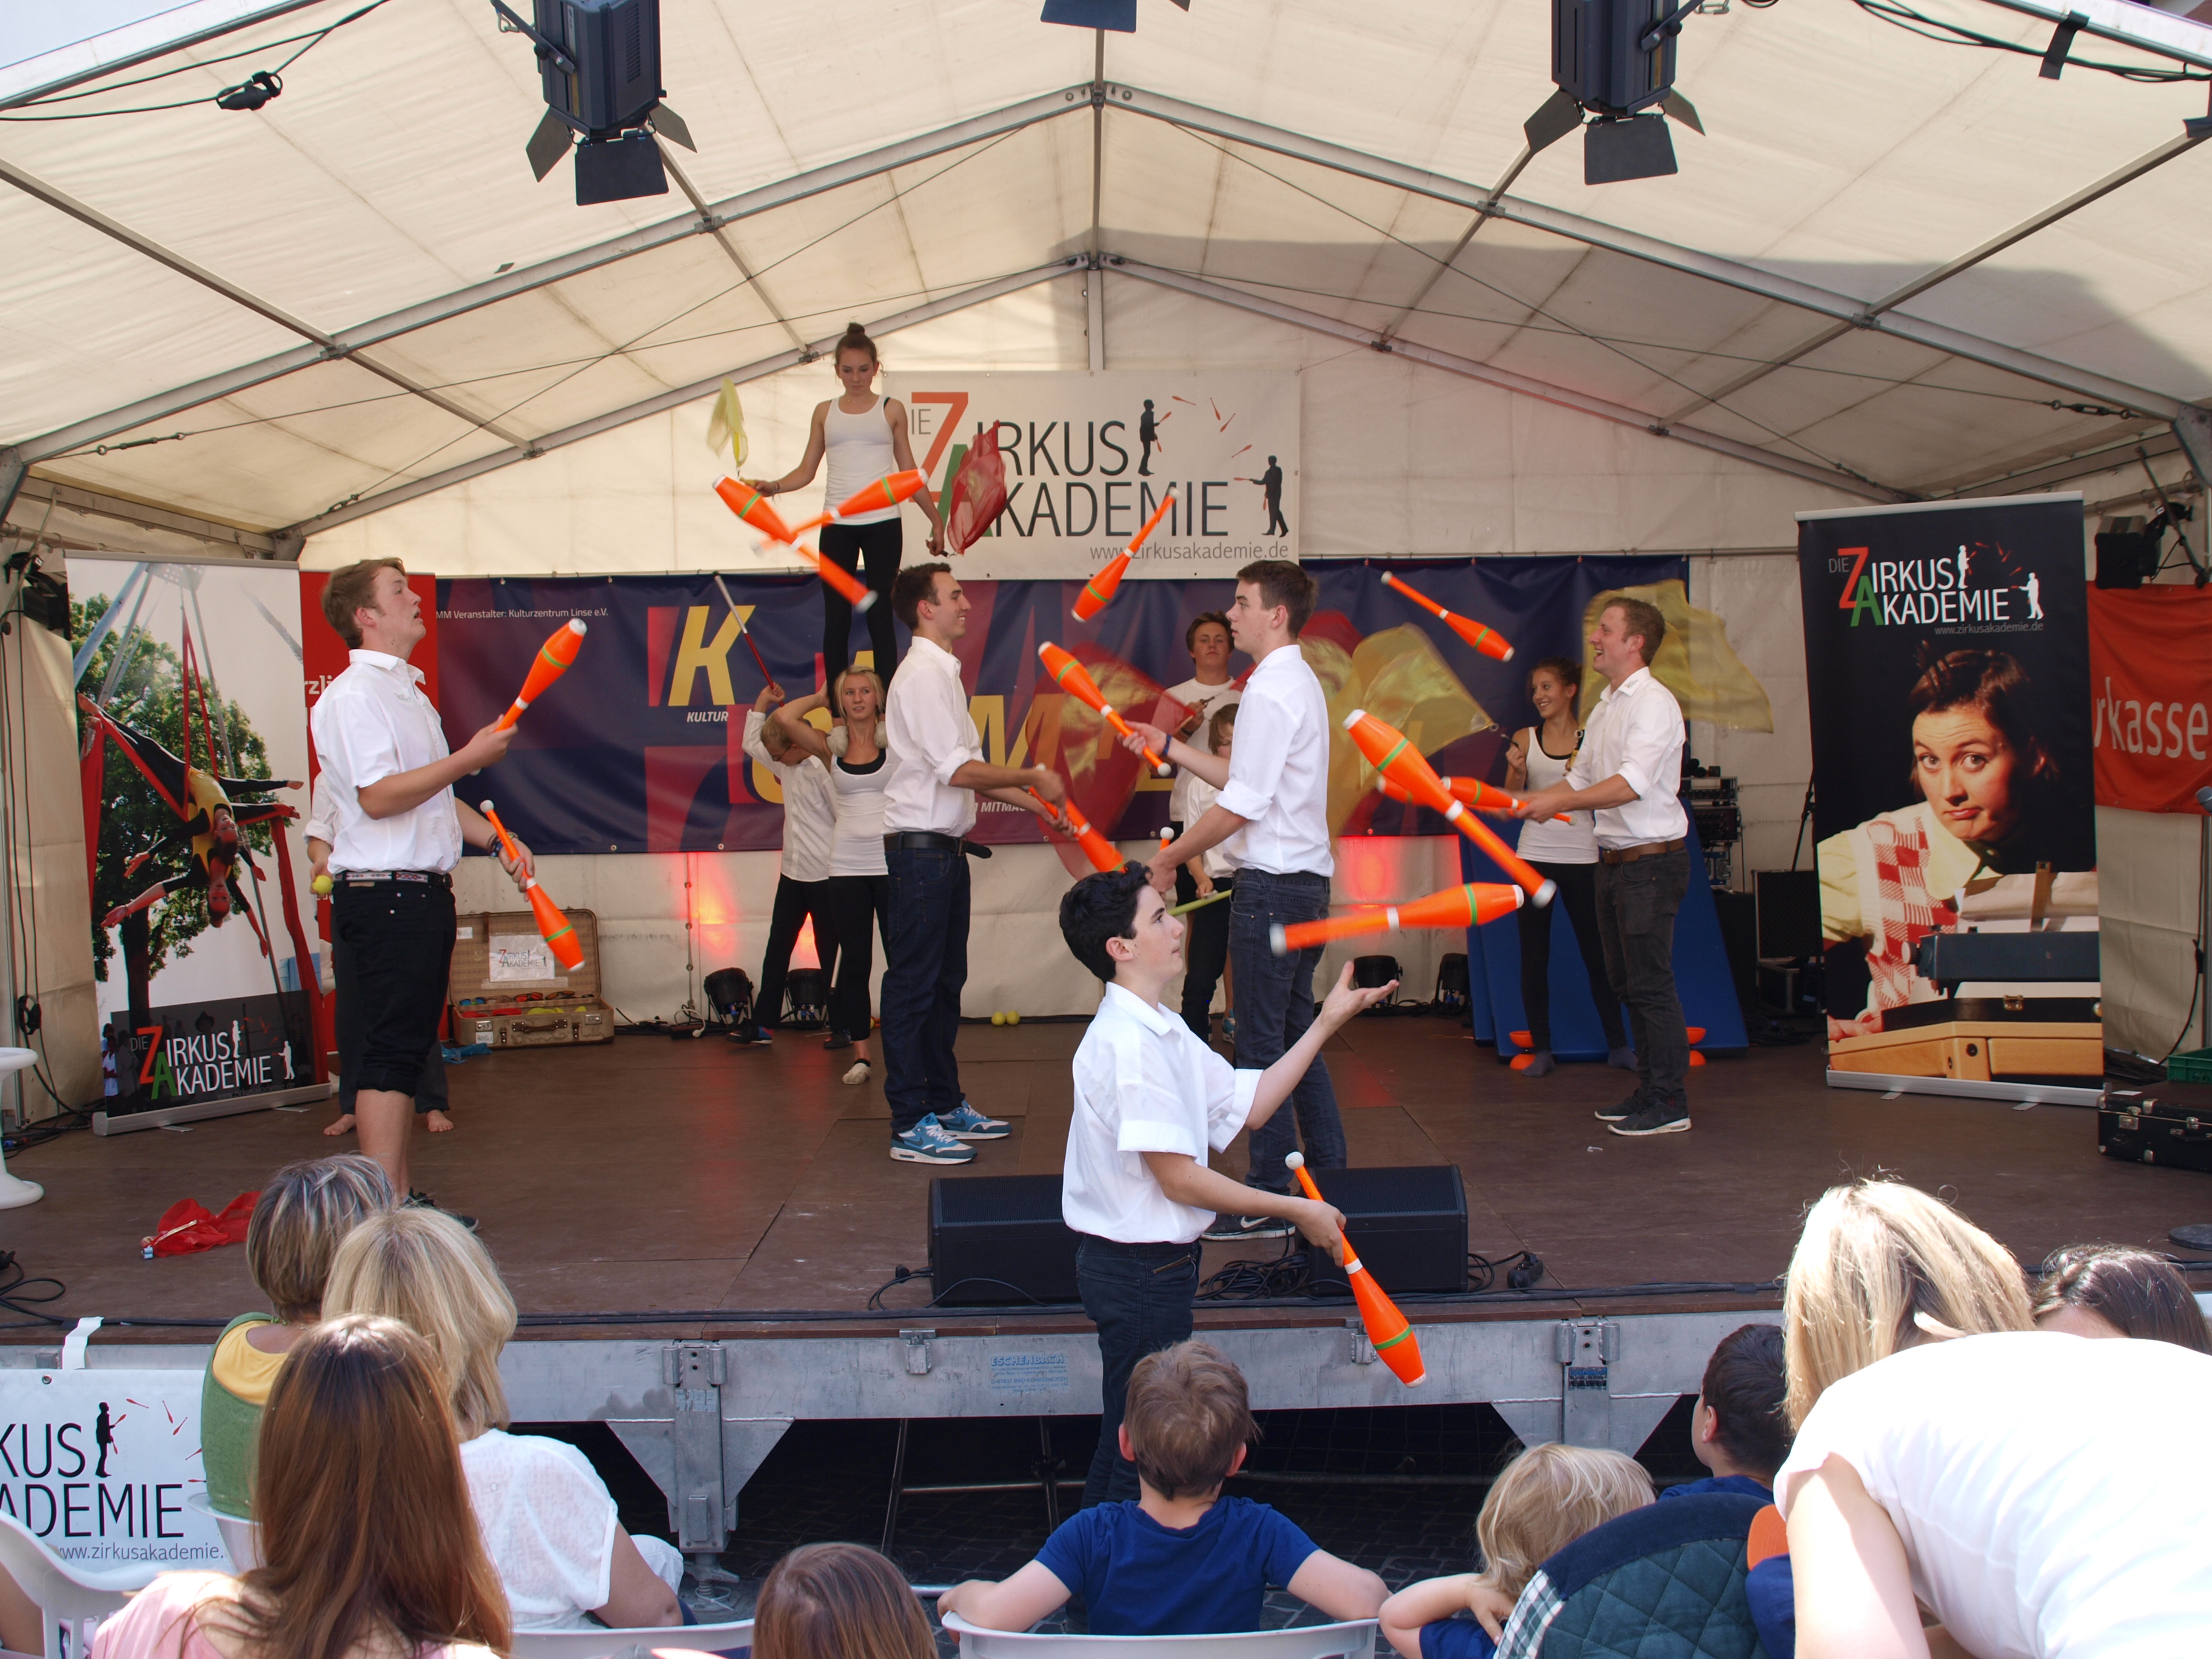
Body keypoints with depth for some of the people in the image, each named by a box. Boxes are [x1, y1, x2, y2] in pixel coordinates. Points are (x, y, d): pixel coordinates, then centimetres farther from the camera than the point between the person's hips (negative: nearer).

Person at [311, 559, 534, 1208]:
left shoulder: (409, 693, 21)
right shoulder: (353, 695, -11)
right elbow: (378, 795, -22)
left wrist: (496, 840, 14)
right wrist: (470, 757, -18)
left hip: (425, 891, 10)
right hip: (382, 893, -10)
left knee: (409, 1046, 12)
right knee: (391, 1051, -9)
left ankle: (402, 1198, 19)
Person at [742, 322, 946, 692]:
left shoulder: (891, 410, 8)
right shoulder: (825, 412, 12)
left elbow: (909, 474, 13)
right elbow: (806, 471, 11)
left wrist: (936, 519, 13)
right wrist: (773, 486, -7)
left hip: (883, 524, -2)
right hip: (837, 526, 2)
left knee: (880, 616, -2)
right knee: (836, 617, 2)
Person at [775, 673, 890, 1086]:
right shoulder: (831, 747, 6)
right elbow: (785, 719, -6)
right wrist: (822, 697, 7)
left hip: (892, 862, -1)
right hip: (847, 866, 1)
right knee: (855, 959, 4)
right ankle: (859, 1052, 9)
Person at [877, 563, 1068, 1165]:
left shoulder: (944, 674, 17)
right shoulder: (923, 676, -14)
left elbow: (966, 769, 20)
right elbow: (958, 771, -20)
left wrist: (1034, 804, 16)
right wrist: (1034, 777, -12)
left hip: (945, 848, 10)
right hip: (920, 848, -10)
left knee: (945, 984, 16)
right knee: (912, 986, -5)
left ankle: (946, 1105, 25)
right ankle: (909, 1126, -1)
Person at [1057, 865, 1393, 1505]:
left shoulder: (1161, 1031, 10)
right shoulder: (1129, 1043, -23)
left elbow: (1248, 1107, 14)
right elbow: (1179, 1179, -23)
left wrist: (1326, 1024, 10)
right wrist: (1297, 1211, -14)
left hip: (1153, 1264, 10)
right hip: (1142, 1266, -10)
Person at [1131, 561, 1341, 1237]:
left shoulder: (1271, 691, -15)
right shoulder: (1300, 682, 16)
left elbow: (1242, 803, -18)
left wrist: (1168, 858, -9)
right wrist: (1169, 748, 20)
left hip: (1272, 883, -10)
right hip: (1308, 878, 10)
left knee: (1261, 1043, -4)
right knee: (1296, 1035, 16)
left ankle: (1269, 1200, 2)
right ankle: (1328, 1178, 22)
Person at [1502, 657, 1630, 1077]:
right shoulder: (1525, 739, 6)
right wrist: (1518, 771, -15)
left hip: (1583, 857, -1)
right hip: (1535, 856, 1)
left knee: (1598, 954, 5)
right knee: (1533, 957, 3)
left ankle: (1618, 1045, 16)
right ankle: (1541, 1049, 11)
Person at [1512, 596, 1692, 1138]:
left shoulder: (1654, 703, -14)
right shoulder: (1605, 707, 16)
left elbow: (1631, 784, -25)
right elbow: (1581, 778, 23)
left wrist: (1558, 803, -26)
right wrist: (1526, 802, 11)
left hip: (1652, 860, -10)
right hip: (1615, 861, 10)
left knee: (1651, 984, -7)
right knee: (1626, 984, 13)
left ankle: (1671, 1103, 0)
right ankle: (1649, 1092, 23)